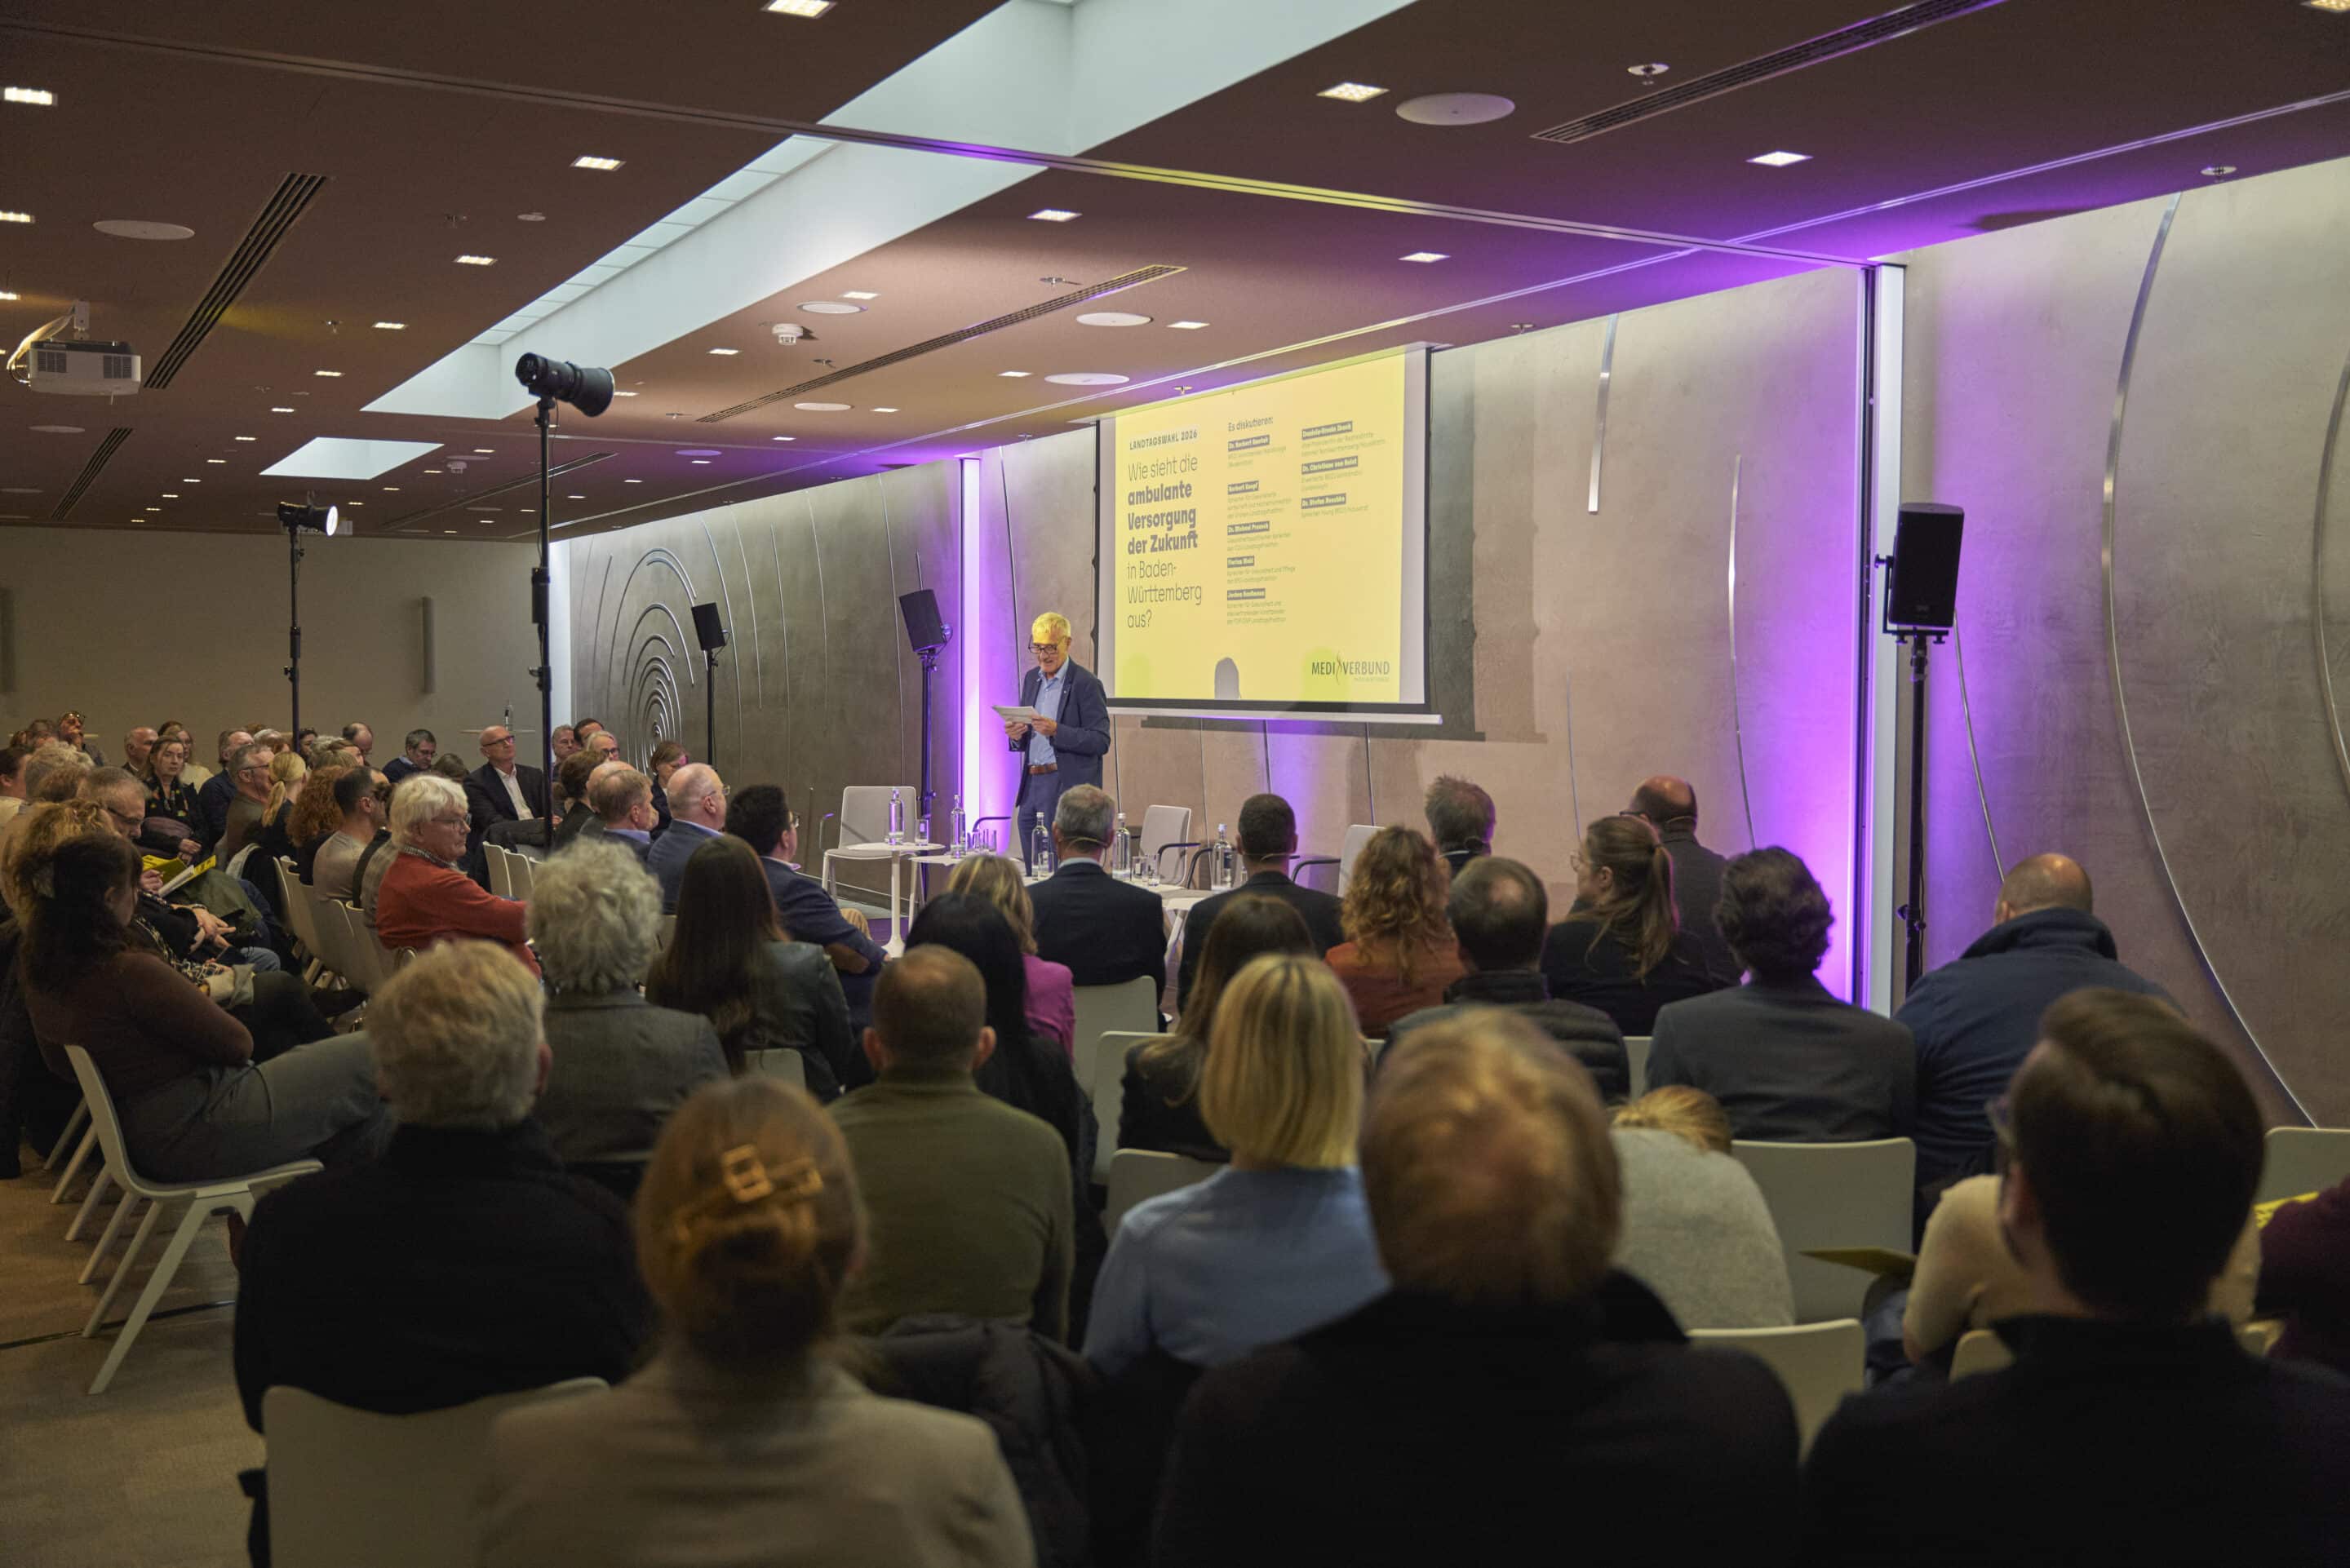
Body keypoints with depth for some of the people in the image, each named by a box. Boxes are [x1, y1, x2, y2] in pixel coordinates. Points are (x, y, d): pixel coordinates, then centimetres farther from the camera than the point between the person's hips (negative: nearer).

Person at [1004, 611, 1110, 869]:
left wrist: (1056, 731, -23)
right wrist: (1016, 736, -2)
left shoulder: (1085, 683, -7)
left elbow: (1101, 741, -12)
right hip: (1031, 786, 7)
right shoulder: (1031, 678, 15)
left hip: (1066, 789, -7)